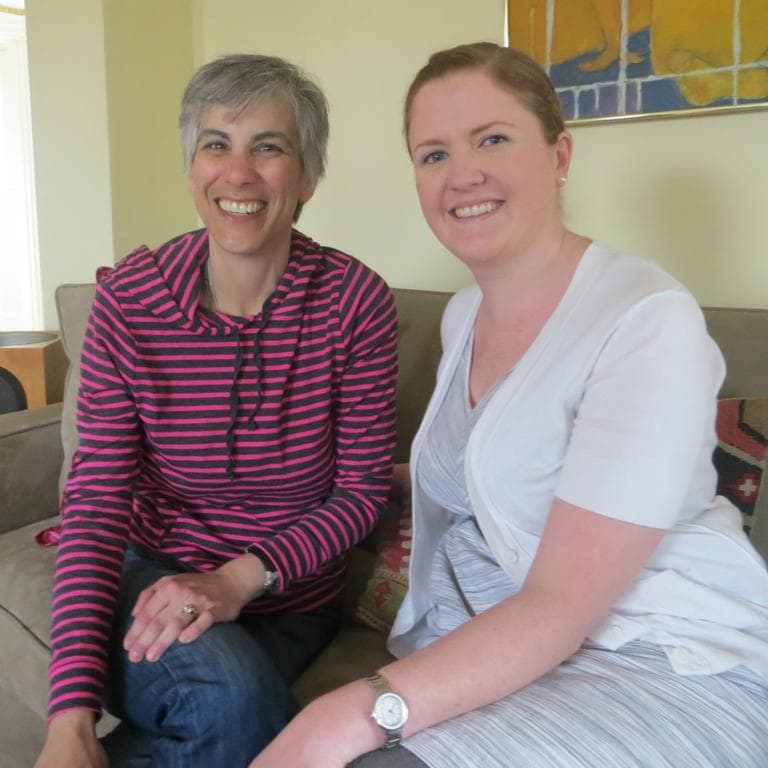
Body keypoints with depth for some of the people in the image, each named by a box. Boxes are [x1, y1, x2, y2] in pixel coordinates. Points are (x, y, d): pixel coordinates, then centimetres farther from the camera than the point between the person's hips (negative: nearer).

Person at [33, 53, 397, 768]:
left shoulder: (355, 300, -12)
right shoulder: (128, 297, -10)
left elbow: (363, 489, -6)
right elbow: (96, 501, -12)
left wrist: (243, 577, -20)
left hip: (288, 607, 1)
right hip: (150, 578, 0)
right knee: (234, 700, -29)